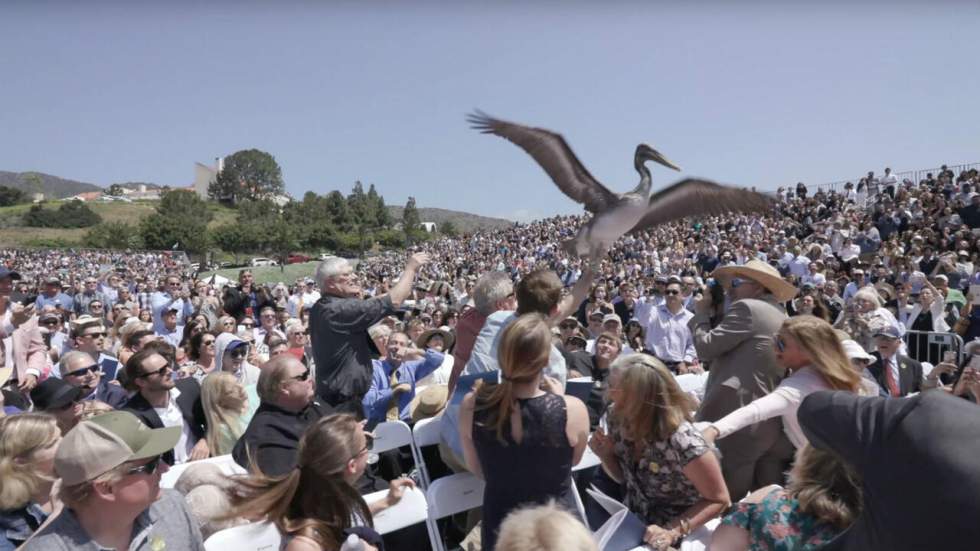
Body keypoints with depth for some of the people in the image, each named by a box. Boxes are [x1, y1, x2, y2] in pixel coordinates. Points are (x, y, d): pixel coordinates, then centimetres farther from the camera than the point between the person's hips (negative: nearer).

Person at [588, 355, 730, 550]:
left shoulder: (682, 441, -27)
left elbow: (719, 500, -15)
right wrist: (605, 455, -13)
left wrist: (673, 532, -24)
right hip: (630, 524, 5)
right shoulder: (619, 419, -9)